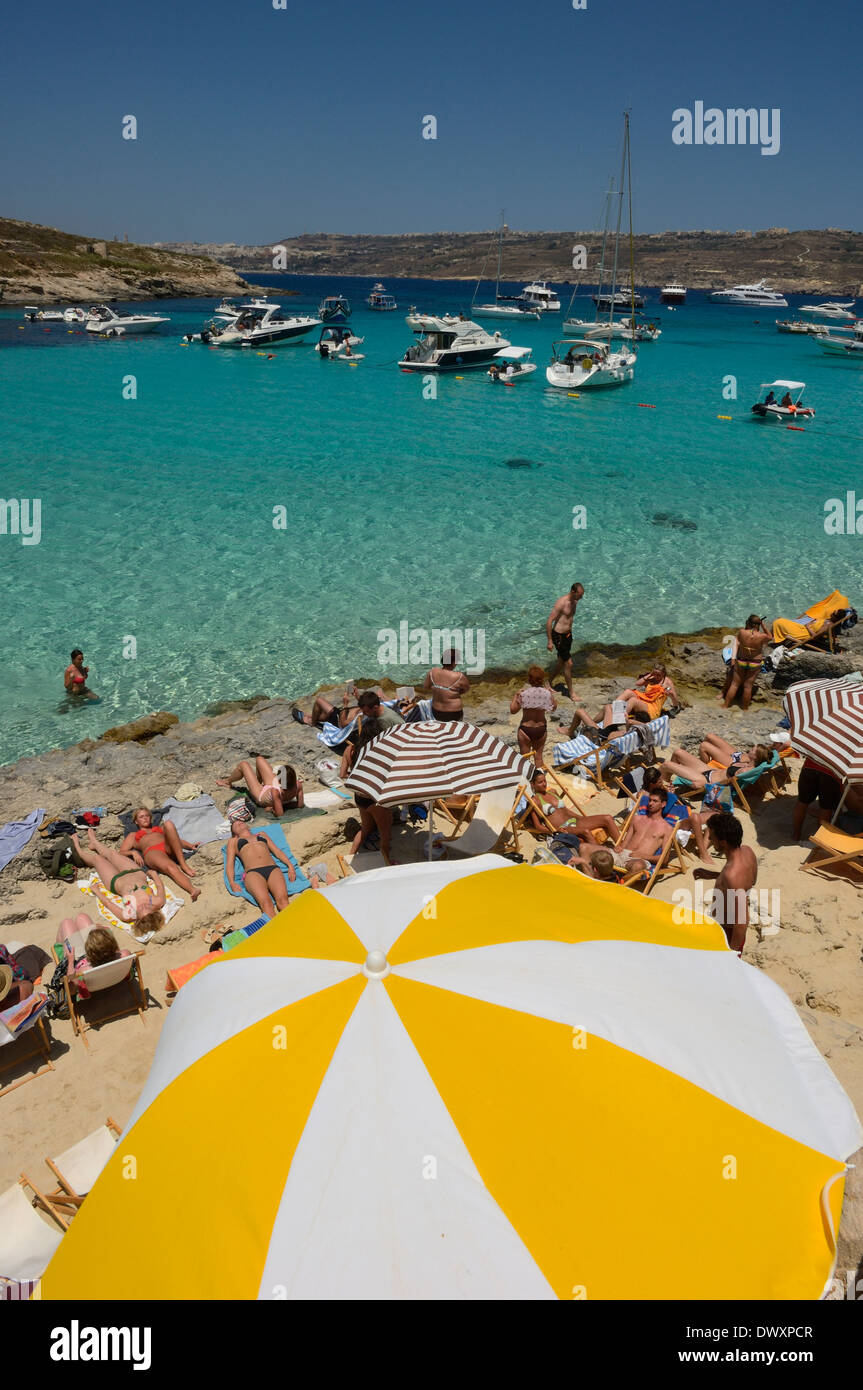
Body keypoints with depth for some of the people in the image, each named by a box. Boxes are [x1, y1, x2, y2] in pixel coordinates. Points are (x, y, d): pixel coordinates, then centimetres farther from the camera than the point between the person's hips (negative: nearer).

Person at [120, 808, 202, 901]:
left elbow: (177, 839, 28)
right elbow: (121, 852, 21)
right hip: (152, 851, -3)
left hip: (169, 848, 3)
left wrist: (190, 845, 6)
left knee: (168, 823, -28)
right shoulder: (133, 835, 36)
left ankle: (183, 864, -34)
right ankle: (193, 890, -64)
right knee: (171, 868, -37)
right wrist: (133, 852, -3)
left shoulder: (160, 828, 40)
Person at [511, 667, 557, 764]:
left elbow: (513, 710, -11)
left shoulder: (523, 693, -18)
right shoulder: (547, 693, -10)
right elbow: (554, 708, 6)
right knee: (538, 756, 18)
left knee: (524, 757, 11)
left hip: (525, 729, -2)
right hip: (541, 729, 3)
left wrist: (515, 696, 2)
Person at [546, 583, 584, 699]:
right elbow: (549, 621, -22)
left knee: (561, 662, 18)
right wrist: (550, 641, -20)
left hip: (568, 634, 9)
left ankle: (550, 682, 37)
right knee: (568, 663, -5)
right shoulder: (561, 602, -22)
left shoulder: (574, 602, 5)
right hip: (558, 636, -9)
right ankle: (570, 693, 6)